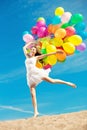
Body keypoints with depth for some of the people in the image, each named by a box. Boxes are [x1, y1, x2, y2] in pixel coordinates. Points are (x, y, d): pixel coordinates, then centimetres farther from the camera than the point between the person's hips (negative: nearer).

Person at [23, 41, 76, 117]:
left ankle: (67, 83, 2)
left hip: (36, 72, -2)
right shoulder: (27, 56, 23)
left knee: (52, 81, -15)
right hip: (30, 76, 3)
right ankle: (35, 112, -11)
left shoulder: (36, 57, 14)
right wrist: (31, 42, 40)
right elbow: (24, 48, 33)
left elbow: (46, 55, 11)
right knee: (32, 94, -8)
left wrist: (55, 52, 7)